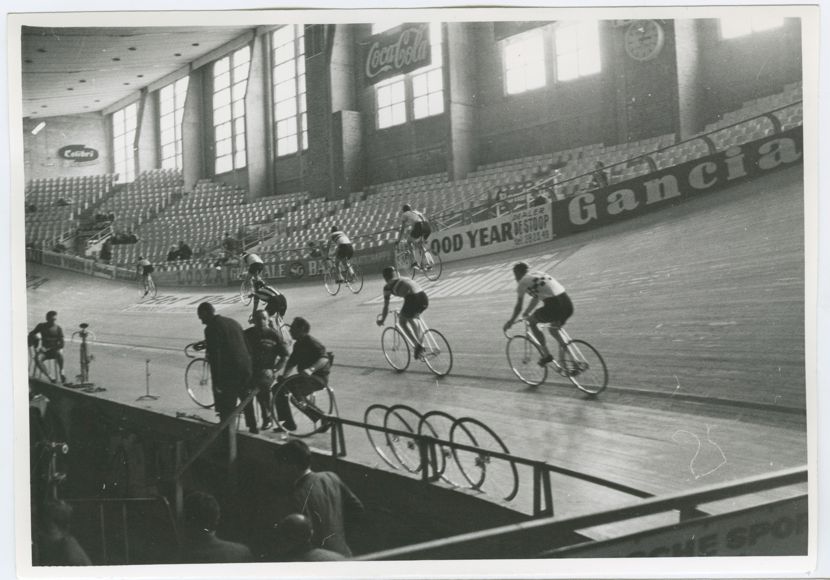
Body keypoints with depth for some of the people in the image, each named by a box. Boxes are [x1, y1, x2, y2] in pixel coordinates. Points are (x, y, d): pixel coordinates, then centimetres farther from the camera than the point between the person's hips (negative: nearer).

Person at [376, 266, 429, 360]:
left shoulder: (388, 287, 16)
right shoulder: (405, 279, 34)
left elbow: (386, 306, 19)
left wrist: (382, 320, 36)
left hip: (413, 299, -6)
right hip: (424, 298, 6)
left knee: (403, 322, 22)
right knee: (411, 318, 34)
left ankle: (418, 345, 8)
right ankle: (420, 343, 28)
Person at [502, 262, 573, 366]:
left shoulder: (523, 281, 6)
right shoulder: (540, 274, 28)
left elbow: (519, 306, 12)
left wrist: (511, 321, 27)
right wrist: (527, 312, 53)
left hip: (554, 306, -7)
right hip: (568, 304, 7)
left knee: (532, 321, 16)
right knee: (554, 329, 29)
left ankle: (546, 354, 10)